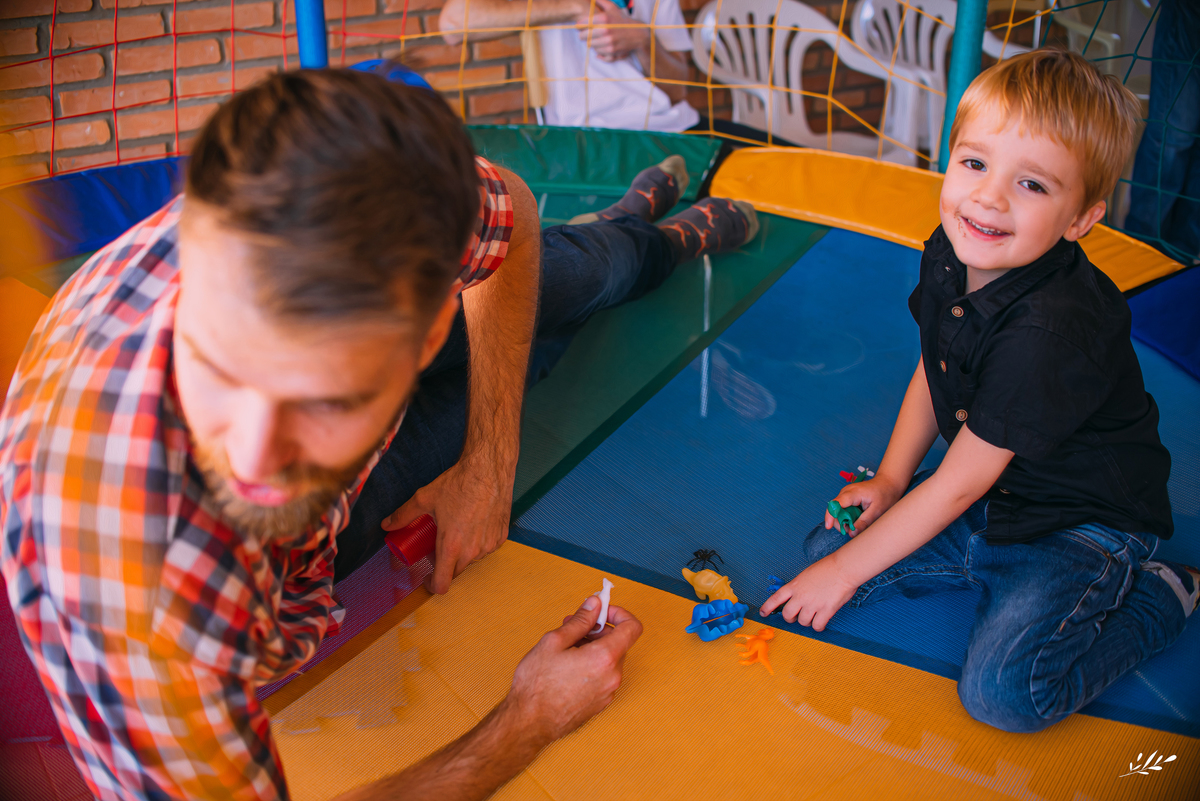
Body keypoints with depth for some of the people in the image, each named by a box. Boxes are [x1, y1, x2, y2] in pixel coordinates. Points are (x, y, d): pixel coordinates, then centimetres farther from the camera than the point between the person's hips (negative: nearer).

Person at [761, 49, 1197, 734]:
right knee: (829, 548, -3)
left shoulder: (1051, 332, -34)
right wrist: (889, 482, 1)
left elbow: (958, 484, -26)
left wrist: (845, 573, -17)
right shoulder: (950, 256, -9)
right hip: (989, 501, 7)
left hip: (1086, 520, -7)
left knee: (1002, 690, -24)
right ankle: (1000, 572, 8)